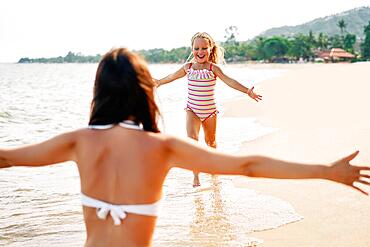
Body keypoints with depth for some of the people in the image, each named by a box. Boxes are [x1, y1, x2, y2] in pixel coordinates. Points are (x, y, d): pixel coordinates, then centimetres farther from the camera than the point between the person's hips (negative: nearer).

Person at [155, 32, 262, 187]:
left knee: (210, 141, 15)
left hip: (209, 111, 0)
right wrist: (158, 83, 30)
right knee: (192, 138, -21)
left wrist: (246, 91, -26)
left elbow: (229, 81, -15)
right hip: (192, 110, 0)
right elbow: (172, 77, 18)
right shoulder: (188, 67, 1)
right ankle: (196, 175, -18)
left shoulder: (213, 68, -7)